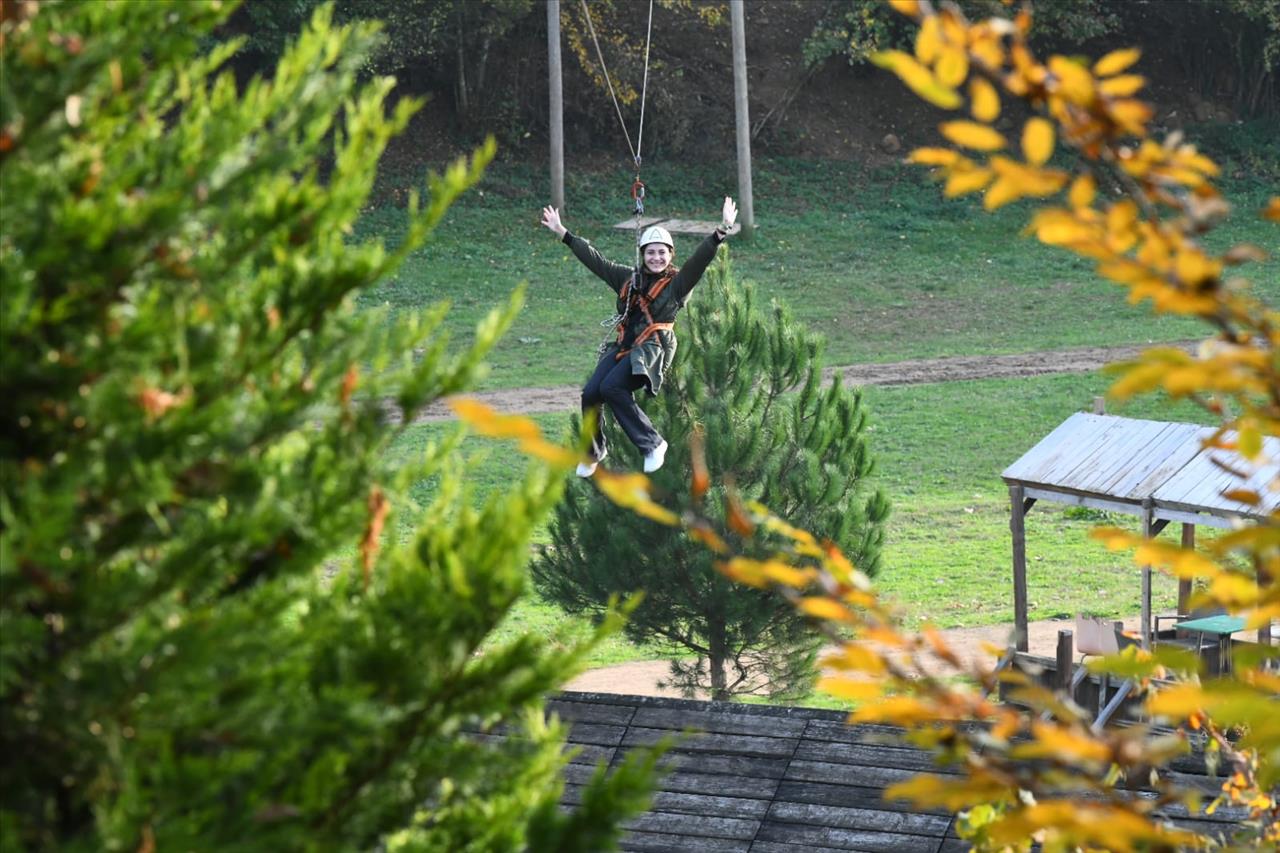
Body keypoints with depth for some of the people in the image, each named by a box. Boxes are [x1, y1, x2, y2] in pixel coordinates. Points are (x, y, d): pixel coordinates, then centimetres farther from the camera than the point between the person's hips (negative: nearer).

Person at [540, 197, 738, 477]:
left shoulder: (677, 283, 5)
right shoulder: (628, 279, 19)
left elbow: (700, 259, -10)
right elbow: (594, 259, 25)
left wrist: (721, 232, -25)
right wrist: (561, 233, 27)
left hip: (652, 349, -6)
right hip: (622, 347, 6)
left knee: (612, 387, -28)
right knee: (590, 394, -11)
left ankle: (652, 443, -19)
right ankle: (593, 451, 11)